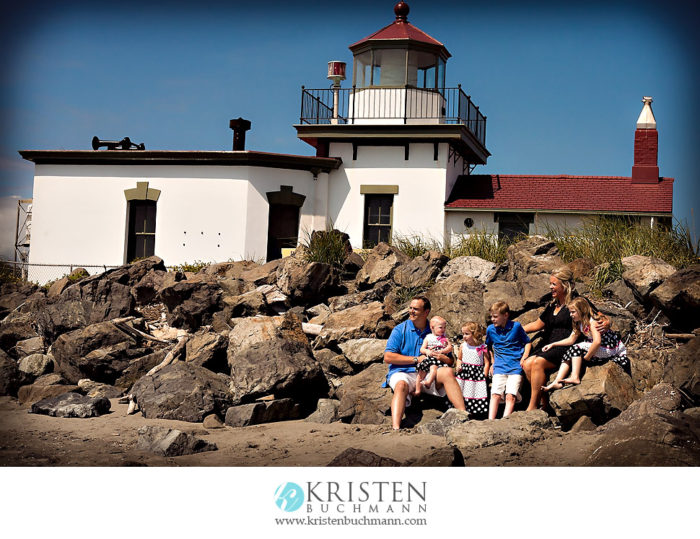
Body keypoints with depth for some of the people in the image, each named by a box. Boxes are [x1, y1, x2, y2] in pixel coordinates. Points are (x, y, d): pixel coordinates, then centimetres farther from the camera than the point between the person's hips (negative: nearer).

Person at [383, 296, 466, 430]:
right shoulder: (400, 330, 7)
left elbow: (450, 361, 14)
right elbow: (388, 357, -5)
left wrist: (442, 357, -11)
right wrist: (417, 359, -8)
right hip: (403, 373, -2)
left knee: (447, 372, -26)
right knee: (401, 385, -37)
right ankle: (396, 429, -54)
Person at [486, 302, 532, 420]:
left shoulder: (516, 326, 1)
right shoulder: (490, 329, 9)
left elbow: (527, 343, 12)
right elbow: (488, 346, 26)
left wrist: (524, 359, -2)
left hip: (516, 367, -2)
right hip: (499, 367, 2)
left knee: (510, 396, -16)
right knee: (495, 394, -14)